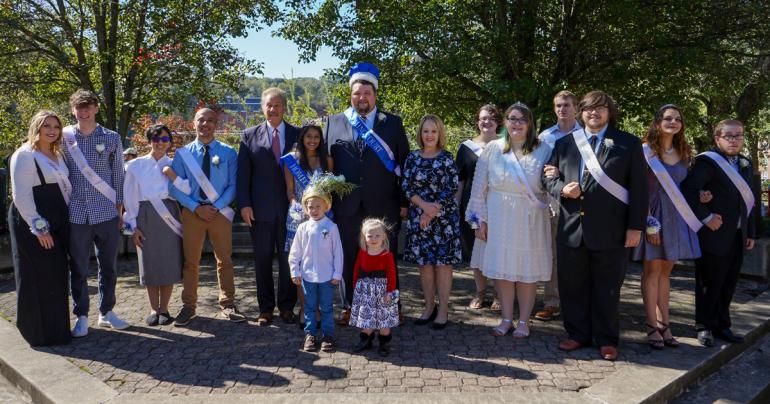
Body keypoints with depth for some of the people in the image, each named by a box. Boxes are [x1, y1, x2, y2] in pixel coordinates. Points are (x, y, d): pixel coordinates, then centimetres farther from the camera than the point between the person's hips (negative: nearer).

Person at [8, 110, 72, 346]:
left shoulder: (56, 155, 15)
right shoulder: (25, 155, -10)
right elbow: (21, 196, -15)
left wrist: (65, 219, 12)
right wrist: (39, 228, -18)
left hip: (57, 223, 8)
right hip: (34, 225, -8)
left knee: (57, 277, 12)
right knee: (39, 278, -1)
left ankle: (56, 328, 23)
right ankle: (41, 332, 10)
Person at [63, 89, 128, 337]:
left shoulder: (111, 138, 3)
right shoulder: (64, 138, 3)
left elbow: (118, 175, 7)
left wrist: (120, 209, 5)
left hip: (107, 213, 0)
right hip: (76, 213, 0)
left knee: (109, 266, 9)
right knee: (78, 268, 6)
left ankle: (106, 312, 24)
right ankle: (81, 316, 18)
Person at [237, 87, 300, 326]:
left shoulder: (297, 135, 5)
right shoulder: (249, 136, 5)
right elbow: (243, 173, 2)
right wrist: (244, 205, -6)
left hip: (291, 208, 0)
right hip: (260, 210, 0)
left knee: (288, 259, 7)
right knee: (262, 261, 8)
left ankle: (287, 306, 20)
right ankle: (265, 308, 20)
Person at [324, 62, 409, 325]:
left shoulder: (393, 123, 5)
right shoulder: (334, 123, 8)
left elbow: (404, 163, 5)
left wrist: (404, 202, 1)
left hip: (383, 205, -1)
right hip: (347, 205, 1)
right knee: (348, 258, 8)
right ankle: (348, 307, 22)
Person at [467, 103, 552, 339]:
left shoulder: (543, 150, 2)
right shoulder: (493, 149, 2)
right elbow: (480, 186, 3)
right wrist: (480, 219, 2)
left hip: (530, 220, 0)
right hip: (499, 219, 1)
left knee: (527, 270, 4)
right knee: (502, 268, 4)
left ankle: (524, 321, 17)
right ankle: (507, 319, 18)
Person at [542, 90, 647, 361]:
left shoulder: (629, 144, 2)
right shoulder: (564, 143, 11)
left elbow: (639, 188, -1)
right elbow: (549, 176, 14)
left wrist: (635, 226, -6)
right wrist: (562, 189, -9)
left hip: (611, 229, -3)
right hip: (571, 227, 3)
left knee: (607, 288, 7)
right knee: (572, 285, 10)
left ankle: (606, 340, 21)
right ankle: (578, 334, 26)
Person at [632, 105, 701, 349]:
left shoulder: (684, 153, 11)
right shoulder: (646, 151, -6)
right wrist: (650, 222, -15)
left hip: (676, 216, 5)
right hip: (653, 213, -5)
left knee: (665, 271, 9)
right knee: (652, 270, -1)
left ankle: (664, 324, 13)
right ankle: (653, 327, 4)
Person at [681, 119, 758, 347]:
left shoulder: (746, 165, 15)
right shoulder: (707, 162, -10)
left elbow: (749, 202, 18)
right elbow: (688, 190, -22)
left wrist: (751, 233, 15)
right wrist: (706, 217, -20)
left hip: (737, 238, 7)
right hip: (714, 236, -7)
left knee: (728, 285, 14)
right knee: (709, 285, 2)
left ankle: (722, 326, 26)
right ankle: (704, 327, 15)